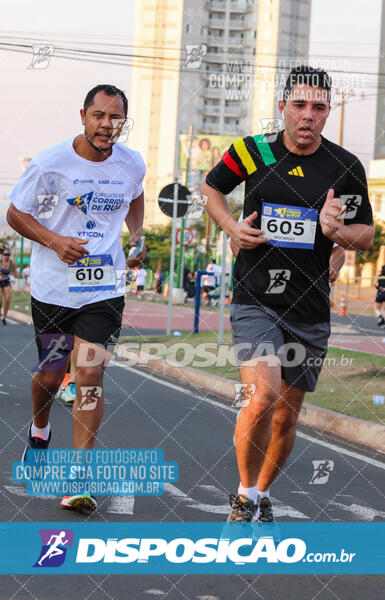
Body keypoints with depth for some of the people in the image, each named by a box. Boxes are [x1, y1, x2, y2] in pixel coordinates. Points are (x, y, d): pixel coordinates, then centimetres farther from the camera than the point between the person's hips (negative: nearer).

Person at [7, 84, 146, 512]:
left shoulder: (133, 165, 0)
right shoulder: (50, 163, -9)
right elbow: (16, 214, -1)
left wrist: (137, 237, 8)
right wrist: (55, 240, -17)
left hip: (105, 288, 1)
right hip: (52, 286, -1)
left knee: (90, 373, -12)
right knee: (51, 373, 12)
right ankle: (39, 429, 48)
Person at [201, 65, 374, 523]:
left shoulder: (346, 167, -1)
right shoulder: (251, 152, -2)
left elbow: (367, 233, 9)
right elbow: (211, 188, 17)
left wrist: (337, 231, -13)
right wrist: (232, 228, -1)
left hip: (310, 312, 2)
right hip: (255, 301, -2)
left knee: (286, 415, 11)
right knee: (263, 396, -21)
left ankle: (261, 494, 37)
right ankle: (244, 497, 1)